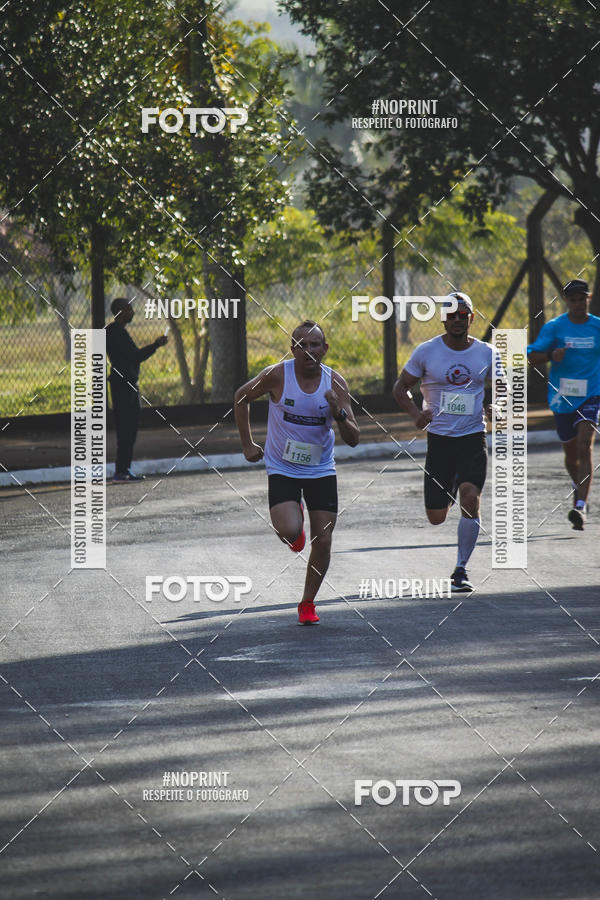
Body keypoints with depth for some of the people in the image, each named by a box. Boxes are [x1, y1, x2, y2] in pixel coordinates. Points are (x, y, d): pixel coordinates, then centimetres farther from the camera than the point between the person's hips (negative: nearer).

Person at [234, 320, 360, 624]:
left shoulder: (335, 382, -10)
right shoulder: (277, 376, -15)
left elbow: (353, 439, -10)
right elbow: (241, 397, 5)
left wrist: (339, 414, -30)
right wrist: (247, 444, 4)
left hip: (321, 470, 2)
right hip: (282, 469, -2)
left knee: (323, 541, -2)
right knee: (290, 532, -22)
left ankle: (307, 603, 18)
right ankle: (295, 517, 17)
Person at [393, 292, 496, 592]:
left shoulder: (486, 353, 2)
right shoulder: (427, 351, -2)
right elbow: (401, 388, 5)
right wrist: (416, 413, -14)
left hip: (473, 438, 0)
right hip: (439, 440, 0)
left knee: (470, 497, -23)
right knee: (436, 518, 2)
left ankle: (461, 569, -10)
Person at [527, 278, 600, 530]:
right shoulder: (554, 327, -1)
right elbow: (532, 357, -5)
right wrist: (551, 355, -25)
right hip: (562, 398, 1)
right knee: (571, 453, 14)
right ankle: (577, 485, 48)